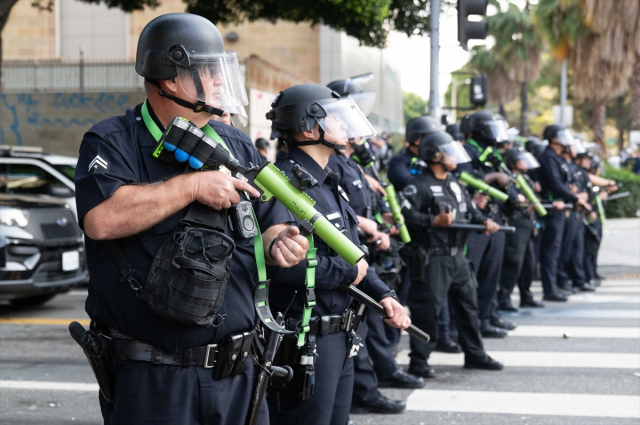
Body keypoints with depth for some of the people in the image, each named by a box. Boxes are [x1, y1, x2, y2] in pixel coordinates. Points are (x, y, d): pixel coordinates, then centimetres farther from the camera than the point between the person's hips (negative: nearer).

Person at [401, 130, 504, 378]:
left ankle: (475, 355, 28)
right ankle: (418, 361, 2)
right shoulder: (419, 185, -11)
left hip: (457, 255, 9)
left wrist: (484, 222, 3)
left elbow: (470, 210, 22)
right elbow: (405, 214, -21)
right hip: (432, 258, -9)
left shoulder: (454, 184, 18)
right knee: (427, 310, -6)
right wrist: (434, 221, -24)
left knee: (468, 304, 15)